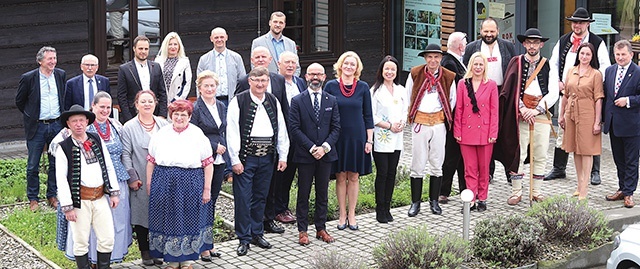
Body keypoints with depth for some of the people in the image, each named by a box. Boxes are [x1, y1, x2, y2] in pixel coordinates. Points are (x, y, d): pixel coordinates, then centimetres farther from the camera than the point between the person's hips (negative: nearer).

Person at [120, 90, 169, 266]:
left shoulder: (164, 125, 9)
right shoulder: (129, 127, -1)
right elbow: (125, 154, -3)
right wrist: (132, 177, -9)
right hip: (141, 182, -3)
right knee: (141, 215, 2)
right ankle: (144, 252, 13)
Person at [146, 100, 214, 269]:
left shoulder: (198, 135, 0)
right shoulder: (160, 134, 7)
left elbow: (208, 164, -1)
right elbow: (151, 161, 11)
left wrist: (207, 189, -4)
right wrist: (149, 184, 6)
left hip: (190, 185, -2)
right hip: (164, 184, 2)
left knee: (189, 221, 5)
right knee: (168, 221, 5)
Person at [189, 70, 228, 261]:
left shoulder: (221, 107, 12)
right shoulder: (195, 108, -10)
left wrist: (224, 150, 12)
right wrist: (214, 147, -12)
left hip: (219, 160, 6)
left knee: (212, 201, 11)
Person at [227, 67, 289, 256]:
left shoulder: (273, 102, 9)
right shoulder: (238, 102, -6)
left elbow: (281, 130, 12)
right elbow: (232, 132, -9)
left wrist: (283, 156, 7)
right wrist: (235, 160, -13)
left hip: (267, 157, 4)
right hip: (246, 157, -4)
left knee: (261, 197, 13)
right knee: (243, 199, -2)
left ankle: (257, 233, 25)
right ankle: (244, 239, 7)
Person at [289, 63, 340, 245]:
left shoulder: (332, 101, 8)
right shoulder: (297, 101, -1)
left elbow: (336, 127, 5)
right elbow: (294, 128, -7)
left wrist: (325, 147, -10)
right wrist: (312, 148, -14)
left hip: (326, 155, 3)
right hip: (305, 155, -3)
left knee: (323, 194, 9)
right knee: (303, 194, 3)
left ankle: (321, 228, 18)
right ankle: (302, 231, 10)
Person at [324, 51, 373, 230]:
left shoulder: (363, 87, 1)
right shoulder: (331, 86, -2)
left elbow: (368, 116, 5)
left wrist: (369, 140, 0)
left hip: (357, 137, 1)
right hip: (338, 138, -1)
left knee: (354, 176, 5)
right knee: (341, 177, 5)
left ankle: (351, 214, 15)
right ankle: (342, 214, 15)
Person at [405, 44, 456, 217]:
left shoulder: (448, 77, 2)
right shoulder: (415, 74, -1)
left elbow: (452, 100, 14)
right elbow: (407, 97, 9)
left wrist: (445, 116, 11)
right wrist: (411, 116, 8)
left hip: (439, 122, 1)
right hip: (420, 121, -1)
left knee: (437, 164, 6)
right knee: (418, 164, -1)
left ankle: (434, 201, 16)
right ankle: (415, 202, 7)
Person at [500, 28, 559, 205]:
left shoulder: (548, 66, 8)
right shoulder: (516, 63, 5)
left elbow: (553, 93, 2)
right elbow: (510, 90, 0)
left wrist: (536, 109, -9)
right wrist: (522, 109, -10)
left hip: (541, 115, 2)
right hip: (520, 115, -1)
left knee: (540, 156, 5)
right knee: (518, 154, -3)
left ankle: (536, 192, 15)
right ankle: (516, 192, 5)